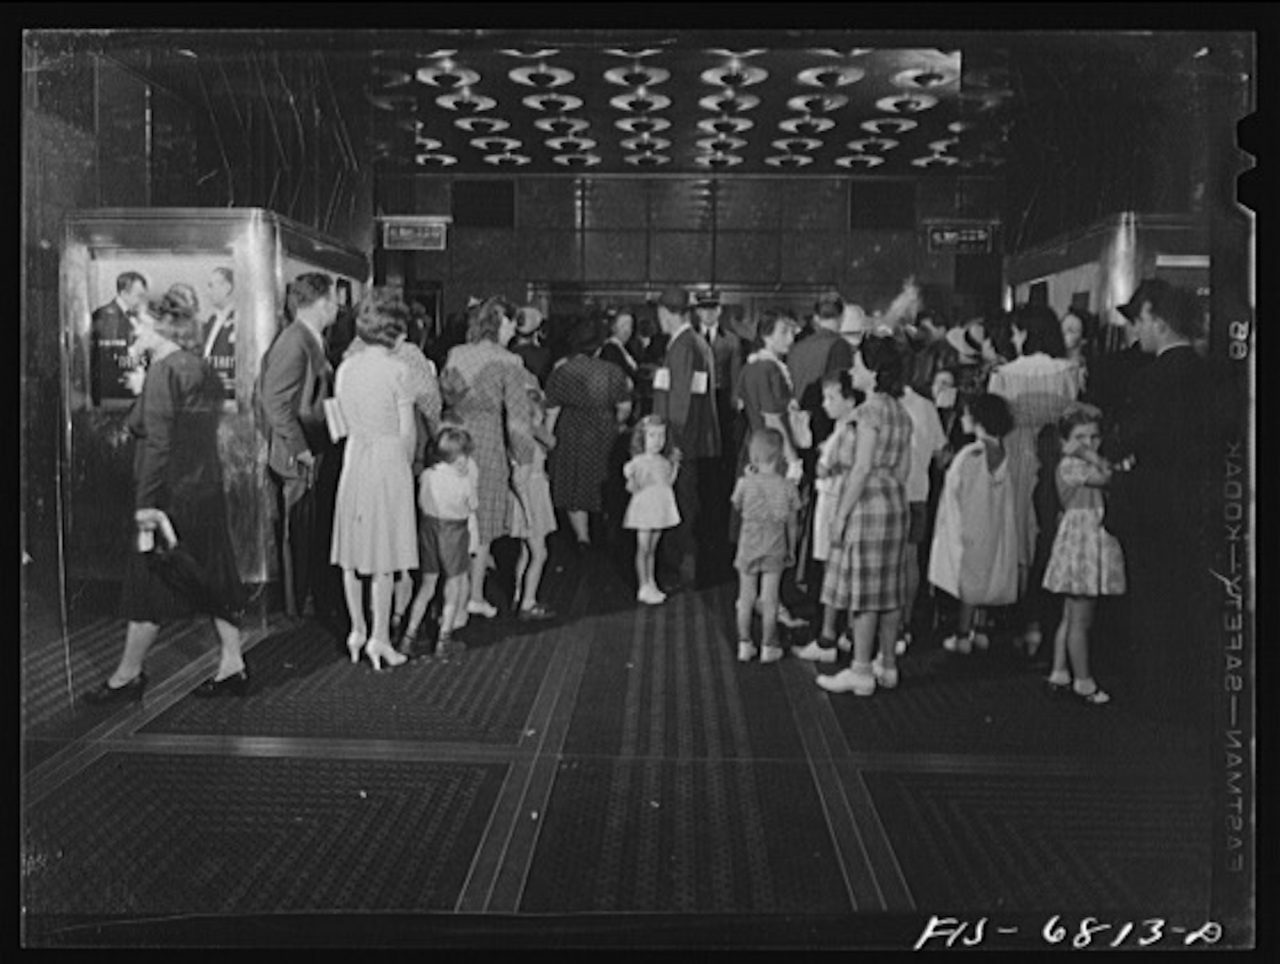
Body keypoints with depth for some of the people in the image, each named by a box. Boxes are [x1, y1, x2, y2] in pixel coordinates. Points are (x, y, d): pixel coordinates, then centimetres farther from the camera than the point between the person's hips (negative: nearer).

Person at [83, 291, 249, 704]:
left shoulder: (163, 371, -13)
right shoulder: (204, 372, 12)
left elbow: (158, 442, -19)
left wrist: (147, 502, -19)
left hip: (171, 495, -8)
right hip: (207, 491, 8)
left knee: (149, 584, 3)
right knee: (215, 580, 11)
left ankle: (128, 675, 14)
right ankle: (233, 667, 15)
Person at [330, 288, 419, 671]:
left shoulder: (345, 368, 3)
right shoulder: (396, 371, -12)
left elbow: (348, 422, 9)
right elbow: (407, 431, -8)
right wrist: (407, 466, 8)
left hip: (353, 460, 5)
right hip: (389, 460, -5)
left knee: (352, 552, 12)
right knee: (384, 554, 1)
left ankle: (358, 630, 22)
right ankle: (379, 636, 6)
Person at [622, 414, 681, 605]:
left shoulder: (664, 462, 6)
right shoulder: (638, 462, -12)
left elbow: (668, 483, 12)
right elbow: (632, 487, -10)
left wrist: (675, 464, 7)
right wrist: (630, 478, -30)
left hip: (661, 508, 6)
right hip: (644, 507, -6)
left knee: (652, 549, 14)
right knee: (643, 548, 1)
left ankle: (651, 584, 21)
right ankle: (643, 587, 8)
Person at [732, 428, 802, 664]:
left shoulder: (746, 483, -11)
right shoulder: (788, 487, -8)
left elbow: (737, 505, 10)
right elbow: (792, 524, 0)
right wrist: (791, 550, 13)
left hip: (748, 547, 0)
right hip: (775, 549, 0)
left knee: (746, 597, 10)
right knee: (770, 599, 6)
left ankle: (744, 645, 17)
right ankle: (768, 647, 13)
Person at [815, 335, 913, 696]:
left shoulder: (870, 410, -15)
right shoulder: (900, 411, 10)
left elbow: (863, 468, -18)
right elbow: (904, 466, 14)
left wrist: (841, 515, -14)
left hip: (868, 503, -8)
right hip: (896, 502, 9)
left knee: (863, 588, -3)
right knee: (889, 587, 13)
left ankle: (861, 672, 2)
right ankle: (887, 666, 20)